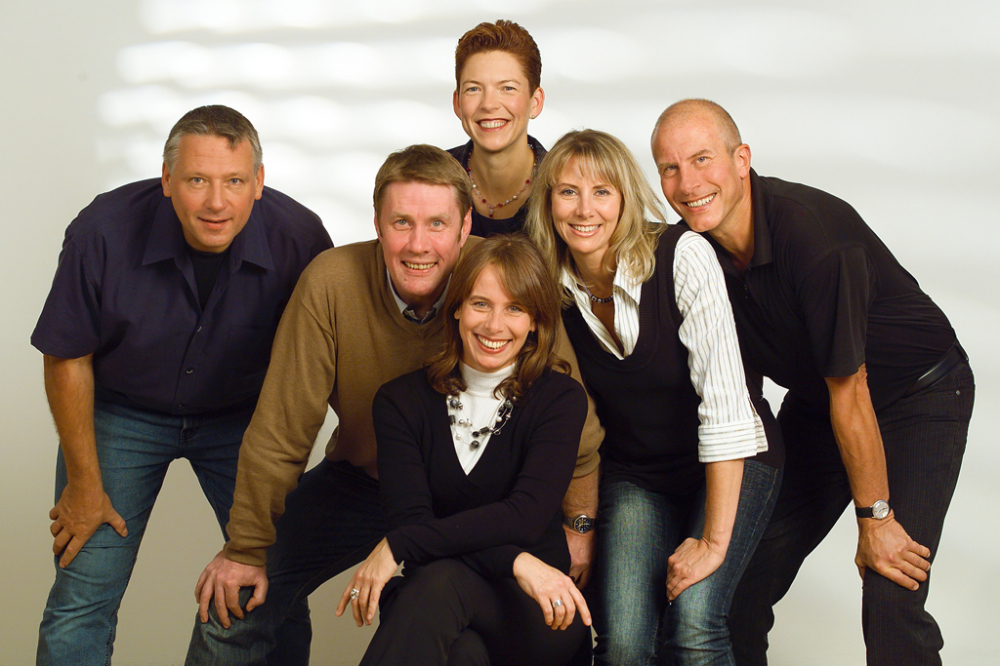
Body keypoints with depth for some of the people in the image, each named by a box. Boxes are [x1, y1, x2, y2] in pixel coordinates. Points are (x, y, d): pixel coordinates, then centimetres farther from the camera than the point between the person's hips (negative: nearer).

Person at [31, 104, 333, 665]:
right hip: (122, 412, 0)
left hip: (243, 416, 1)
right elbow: (68, 359, -12)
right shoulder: (105, 230, -26)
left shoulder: (299, 238, -24)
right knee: (82, 601, -4)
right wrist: (83, 483, -6)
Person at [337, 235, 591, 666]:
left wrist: (398, 547, -19)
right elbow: (410, 515, -7)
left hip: (531, 614, 0)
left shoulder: (560, 399, 1)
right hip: (425, 604, 1)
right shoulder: (400, 401, 6)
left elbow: (526, 516, -14)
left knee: (441, 582, -35)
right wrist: (515, 562, -22)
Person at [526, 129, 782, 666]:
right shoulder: (552, 289, -8)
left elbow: (724, 397, -26)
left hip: (730, 465, -3)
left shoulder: (682, 256, -21)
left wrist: (714, 540, -27)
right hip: (634, 476, 3)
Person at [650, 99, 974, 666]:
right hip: (814, 402, 6)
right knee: (746, 572, 2)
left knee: (891, 600, -18)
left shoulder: (814, 234, -33)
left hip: (919, 398, -6)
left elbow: (849, 391, -26)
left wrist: (875, 518, -18)